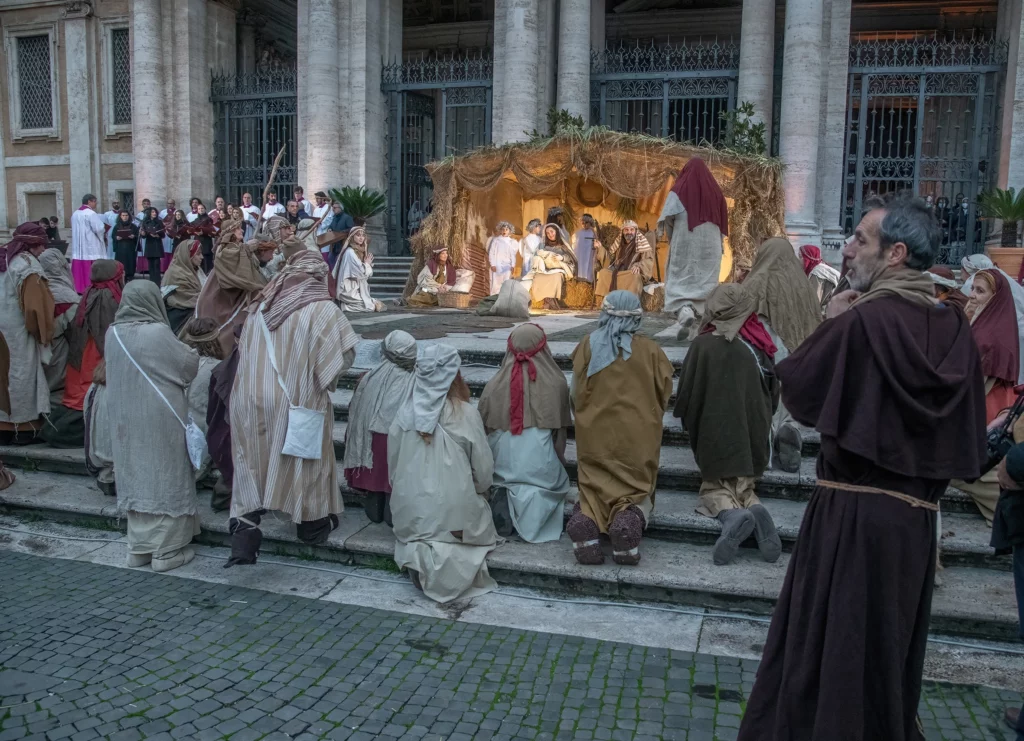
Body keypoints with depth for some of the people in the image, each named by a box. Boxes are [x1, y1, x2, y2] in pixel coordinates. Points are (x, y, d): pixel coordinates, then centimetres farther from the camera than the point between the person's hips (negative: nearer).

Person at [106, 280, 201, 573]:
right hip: (160, 418, -6)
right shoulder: (157, 332, -17)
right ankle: (167, 551, 10)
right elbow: (189, 367, -8)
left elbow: (114, 372, 14)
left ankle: (139, 547, 22)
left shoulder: (113, 333, 0)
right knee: (164, 478, 4)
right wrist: (191, 351, 13)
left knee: (136, 477, 14)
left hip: (126, 418, 6)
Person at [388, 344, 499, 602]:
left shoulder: (406, 411, -3)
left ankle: (420, 551, -3)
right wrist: (472, 492, 18)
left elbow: (393, 463, 6)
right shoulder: (465, 414, -11)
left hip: (410, 514, 4)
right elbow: (484, 471, -3)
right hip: (453, 513, -4)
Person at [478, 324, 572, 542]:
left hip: (502, 462, 3)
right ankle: (533, 501, -7)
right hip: (540, 464, -2)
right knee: (557, 481, 21)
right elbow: (561, 426, 5)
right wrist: (558, 458, 19)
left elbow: (483, 425, 6)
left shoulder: (496, 382, 0)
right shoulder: (555, 382, -4)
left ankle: (502, 496, -4)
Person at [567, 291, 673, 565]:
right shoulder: (649, 349, -5)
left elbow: (577, 393, 1)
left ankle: (586, 519, -21)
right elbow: (664, 393, 3)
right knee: (637, 490, 11)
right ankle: (630, 518, -22)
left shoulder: (588, 345, -4)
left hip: (595, 435, 1)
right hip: (639, 437, -1)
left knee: (595, 490, 12)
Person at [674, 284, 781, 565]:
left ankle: (731, 514, -19)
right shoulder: (760, 346, -1)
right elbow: (774, 395, 9)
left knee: (714, 487, 14)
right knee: (743, 487, 20)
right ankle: (754, 508, -13)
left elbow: (685, 396, -4)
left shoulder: (702, 345, -10)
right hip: (753, 436, 3)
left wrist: (693, 426, 15)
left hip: (714, 436, -3)